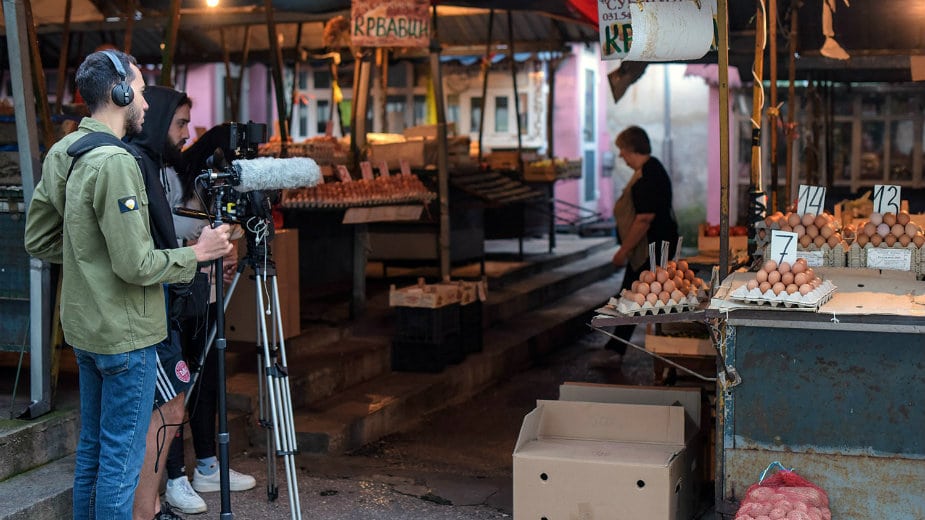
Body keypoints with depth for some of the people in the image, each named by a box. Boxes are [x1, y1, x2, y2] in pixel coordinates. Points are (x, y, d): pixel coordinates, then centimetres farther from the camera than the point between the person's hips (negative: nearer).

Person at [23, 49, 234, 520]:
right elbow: (137, 266, -23)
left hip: (83, 327, 9)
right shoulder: (114, 162, -21)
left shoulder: (60, 154, 7)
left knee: (92, 445, 19)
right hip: (125, 333, -9)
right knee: (121, 457, -1)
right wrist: (196, 253, -10)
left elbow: (38, 241, 14)